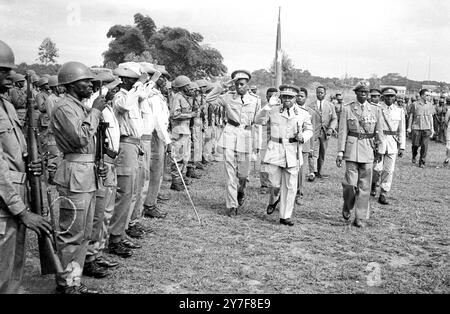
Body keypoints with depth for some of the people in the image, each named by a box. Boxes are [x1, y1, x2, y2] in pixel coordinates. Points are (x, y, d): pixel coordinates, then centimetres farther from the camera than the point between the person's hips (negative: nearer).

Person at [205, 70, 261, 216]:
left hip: (246, 136, 1)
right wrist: (224, 86, -7)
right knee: (230, 171, -4)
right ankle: (232, 205, 1)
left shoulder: (255, 101, 7)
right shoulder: (228, 97, 5)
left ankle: (240, 191, 40)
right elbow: (209, 98, -3)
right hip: (230, 134, -1)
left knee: (243, 172, 7)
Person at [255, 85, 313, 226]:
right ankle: (274, 200, 35)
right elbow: (258, 120, -9)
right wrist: (269, 106, -20)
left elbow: (309, 130, 16)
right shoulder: (273, 110, 3)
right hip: (275, 150, -1)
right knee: (275, 184, -1)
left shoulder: (303, 113, 5)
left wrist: (303, 137, -6)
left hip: (293, 152, 1)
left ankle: (285, 216, 15)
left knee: (290, 186, 2)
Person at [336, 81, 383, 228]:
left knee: (364, 186, 2)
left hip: (368, 150, 2)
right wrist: (340, 152, -5)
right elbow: (342, 131, 0)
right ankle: (347, 207, 22)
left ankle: (360, 218, 11)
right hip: (352, 149, -2)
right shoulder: (347, 109, 3)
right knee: (351, 183, -8)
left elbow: (379, 132, 12)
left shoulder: (375, 110, 8)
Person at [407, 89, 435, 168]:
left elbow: (431, 117, 12)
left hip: (426, 128, 2)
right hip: (416, 127, -2)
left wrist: (432, 129, 10)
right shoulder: (415, 104, 0)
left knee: (424, 146, -3)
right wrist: (409, 127, 2)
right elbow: (411, 116, 5)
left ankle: (422, 162, 7)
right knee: (416, 144, 2)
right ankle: (414, 156, 32)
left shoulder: (430, 105, 7)